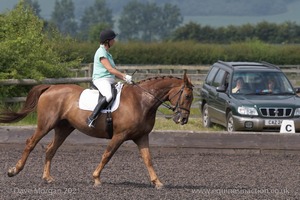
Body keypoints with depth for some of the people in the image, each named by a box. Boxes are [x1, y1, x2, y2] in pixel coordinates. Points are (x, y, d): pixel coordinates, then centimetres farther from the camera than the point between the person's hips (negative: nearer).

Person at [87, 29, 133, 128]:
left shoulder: (107, 53, 23)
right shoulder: (101, 52, -8)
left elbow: (113, 71, 22)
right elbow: (110, 69, -15)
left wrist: (125, 78, 9)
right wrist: (124, 76, -15)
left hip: (109, 81, 11)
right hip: (101, 80, -11)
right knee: (108, 95, -36)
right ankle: (91, 118, -39)